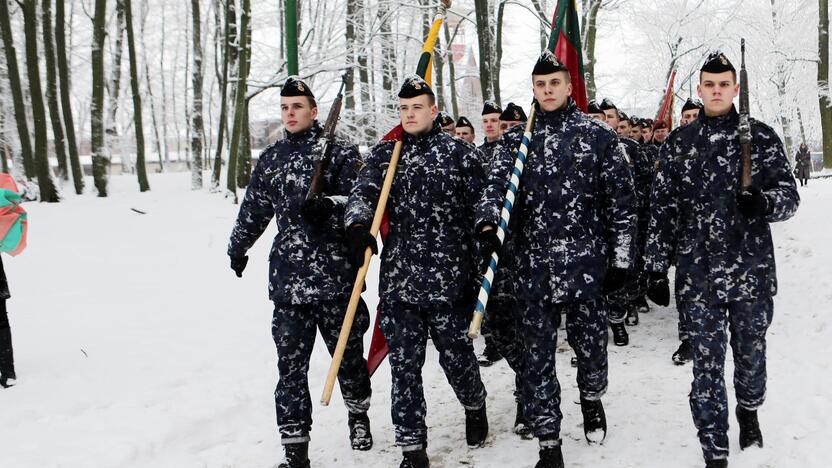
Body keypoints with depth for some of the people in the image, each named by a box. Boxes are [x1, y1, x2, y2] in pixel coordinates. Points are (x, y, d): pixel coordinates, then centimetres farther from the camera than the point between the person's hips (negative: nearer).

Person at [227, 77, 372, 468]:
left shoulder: (341, 151, 0)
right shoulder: (270, 159, 13)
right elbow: (254, 209, 25)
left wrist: (329, 204, -27)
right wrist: (237, 247, 36)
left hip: (335, 274, -3)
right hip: (288, 278, 3)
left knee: (347, 352, 11)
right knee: (291, 363, 0)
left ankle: (358, 413, 38)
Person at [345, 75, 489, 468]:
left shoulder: (459, 152, 1)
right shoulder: (384, 154, 10)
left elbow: (480, 209, 2)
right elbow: (363, 192, -4)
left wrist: (483, 267, 0)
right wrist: (357, 225, -26)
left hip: (448, 278, -2)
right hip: (398, 281, 3)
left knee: (456, 354, 8)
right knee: (404, 365, 3)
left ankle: (474, 406, 40)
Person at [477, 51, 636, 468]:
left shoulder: (598, 136, 2)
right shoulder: (517, 139, 9)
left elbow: (620, 201, 4)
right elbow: (496, 185, -2)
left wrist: (621, 258, 2)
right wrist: (487, 225, -23)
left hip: (586, 263, -1)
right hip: (532, 269, 1)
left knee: (592, 346, 10)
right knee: (537, 358, 2)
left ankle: (591, 398, 44)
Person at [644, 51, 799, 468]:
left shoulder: (761, 137, 4)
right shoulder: (678, 144, 5)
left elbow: (789, 195, 2)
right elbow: (662, 210, 6)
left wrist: (764, 202, -21)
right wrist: (656, 268, 2)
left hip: (752, 269, 1)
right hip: (697, 273, 0)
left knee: (751, 354, 15)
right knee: (707, 366, -1)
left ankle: (749, 411, 44)